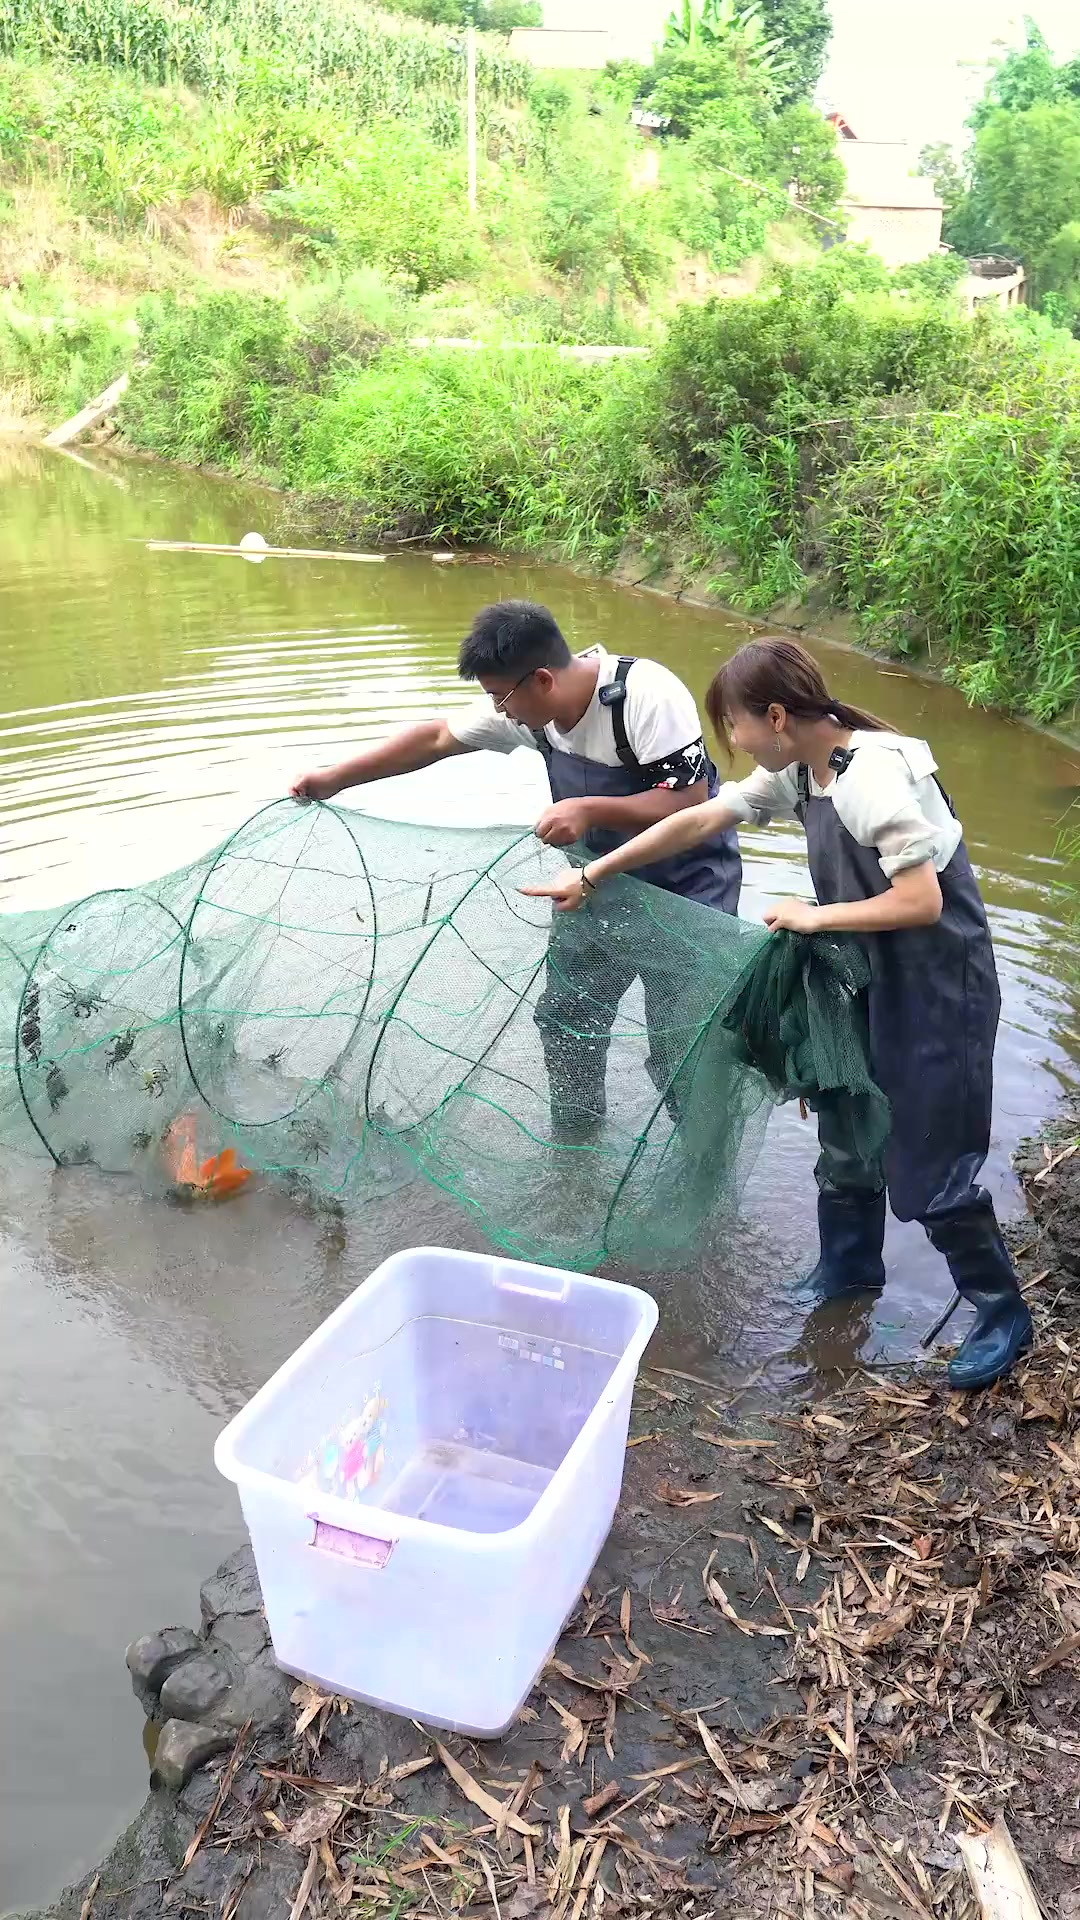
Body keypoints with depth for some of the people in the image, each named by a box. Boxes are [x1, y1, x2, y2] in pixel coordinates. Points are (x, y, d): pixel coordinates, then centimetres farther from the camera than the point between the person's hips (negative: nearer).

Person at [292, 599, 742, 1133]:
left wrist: (589, 809, -36)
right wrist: (334, 779, 1)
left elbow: (690, 801, -30)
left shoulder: (646, 694, -28)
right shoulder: (525, 703, -7)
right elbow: (436, 737, 2)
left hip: (689, 886, -7)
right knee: (565, 1013, 15)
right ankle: (574, 1131, 39)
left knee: (682, 1042, -9)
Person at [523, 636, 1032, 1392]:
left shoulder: (872, 778, -27)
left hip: (935, 989, -9)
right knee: (846, 1134, 20)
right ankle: (850, 1269, 41)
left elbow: (922, 902, -28)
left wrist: (815, 916, -18)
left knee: (929, 1164, 0)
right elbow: (699, 821, 6)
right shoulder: (798, 769, 0)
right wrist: (592, 876, 8)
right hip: (869, 980, 9)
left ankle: (1004, 1314, 20)